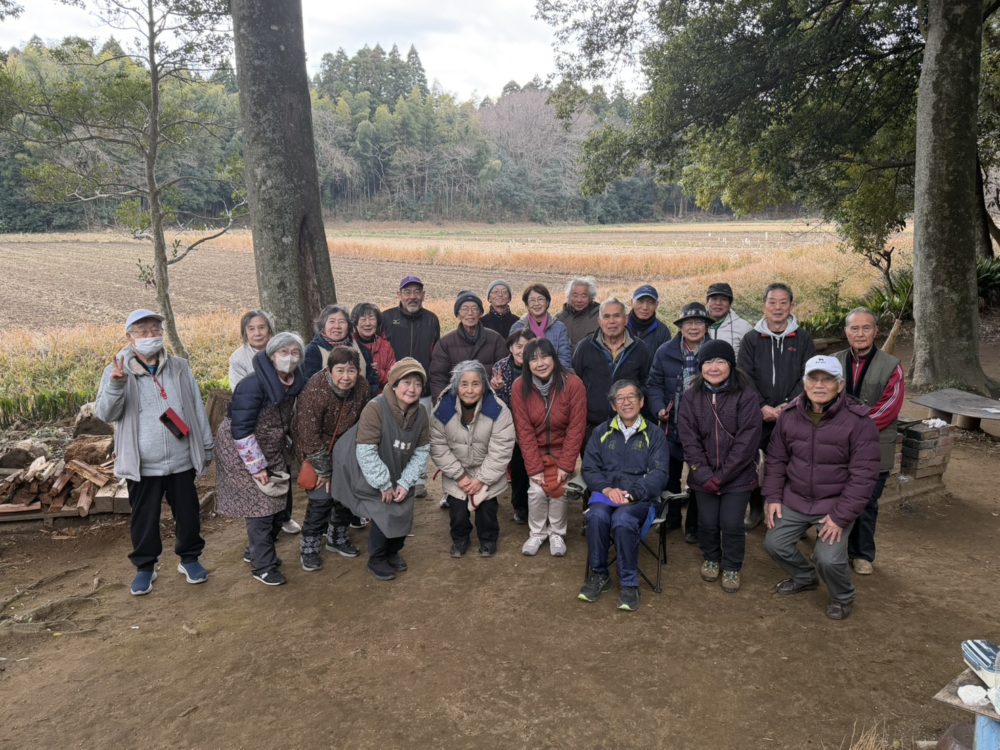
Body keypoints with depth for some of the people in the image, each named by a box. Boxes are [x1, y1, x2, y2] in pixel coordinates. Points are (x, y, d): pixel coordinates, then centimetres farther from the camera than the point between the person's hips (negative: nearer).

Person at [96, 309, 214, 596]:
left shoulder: (180, 367, 2)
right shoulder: (117, 371, -4)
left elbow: (197, 409, 7)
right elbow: (104, 414, -14)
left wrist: (207, 446, 8)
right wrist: (115, 385, -33)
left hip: (181, 461, 2)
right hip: (141, 466, -2)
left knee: (188, 515, 12)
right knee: (144, 520, 12)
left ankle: (189, 559, 33)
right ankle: (145, 567, 30)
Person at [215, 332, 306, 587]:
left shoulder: (295, 383, -5)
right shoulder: (254, 385, -26)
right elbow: (241, 429, -25)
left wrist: (287, 451, 13)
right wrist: (257, 466, -22)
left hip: (274, 451, 7)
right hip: (245, 451, -7)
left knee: (278, 503, 13)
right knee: (260, 507, -3)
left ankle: (256, 551, 35)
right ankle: (262, 565, 13)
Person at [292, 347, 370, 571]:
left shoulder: (361, 387, -15)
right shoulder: (315, 391, -31)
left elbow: (360, 424, -1)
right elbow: (309, 434, -26)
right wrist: (323, 471, -19)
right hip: (316, 449, -5)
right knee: (321, 497, -10)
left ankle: (338, 538, 32)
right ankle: (309, 548, 9)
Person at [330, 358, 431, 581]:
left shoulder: (420, 412, -8)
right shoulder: (375, 408, -28)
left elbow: (422, 451, -2)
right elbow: (366, 452, -28)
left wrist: (405, 483, -11)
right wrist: (384, 485, -21)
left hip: (398, 476, 6)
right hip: (371, 477, -6)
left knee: (403, 514, 7)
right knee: (383, 516, -10)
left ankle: (393, 551, 37)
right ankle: (376, 560, 17)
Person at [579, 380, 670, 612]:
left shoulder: (654, 434, 8)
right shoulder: (602, 432, 13)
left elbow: (660, 474, -1)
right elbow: (589, 469, 8)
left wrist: (632, 494, -17)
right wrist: (607, 489, -12)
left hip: (641, 496, -2)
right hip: (606, 493, 2)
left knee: (623, 520, -34)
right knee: (597, 516, -32)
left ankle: (629, 583, -17)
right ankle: (598, 574, -11)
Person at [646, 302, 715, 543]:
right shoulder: (665, 352, -1)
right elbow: (654, 384, 1)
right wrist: (659, 409, -14)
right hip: (672, 427, 2)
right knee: (669, 475, 13)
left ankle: (693, 526, 25)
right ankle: (671, 518, 33)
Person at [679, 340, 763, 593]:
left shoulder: (746, 395, -10)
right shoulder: (691, 397, -2)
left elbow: (748, 440, -14)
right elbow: (689, 439, -5)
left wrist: (722, 475, -15)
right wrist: (704, 474, -14)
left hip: (737, 475, -2)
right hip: (704, 475, 2)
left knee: (732, 524, 2)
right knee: (707, 522, 10)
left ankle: (732, 567, 27)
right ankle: (711, 558, 38)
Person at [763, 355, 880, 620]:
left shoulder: (858, 422, -18)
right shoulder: (790, 415, -4)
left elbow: (863, 475, -17)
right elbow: (776, 459, 7)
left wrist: (841, 516, -19)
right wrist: (773, 497, 0)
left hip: (835, 504, -5)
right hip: (794, 499, 5)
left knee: (828, 558, -17)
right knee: (774, 543, 4)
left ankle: (843, 598, 17)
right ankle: (804, 577, 36)